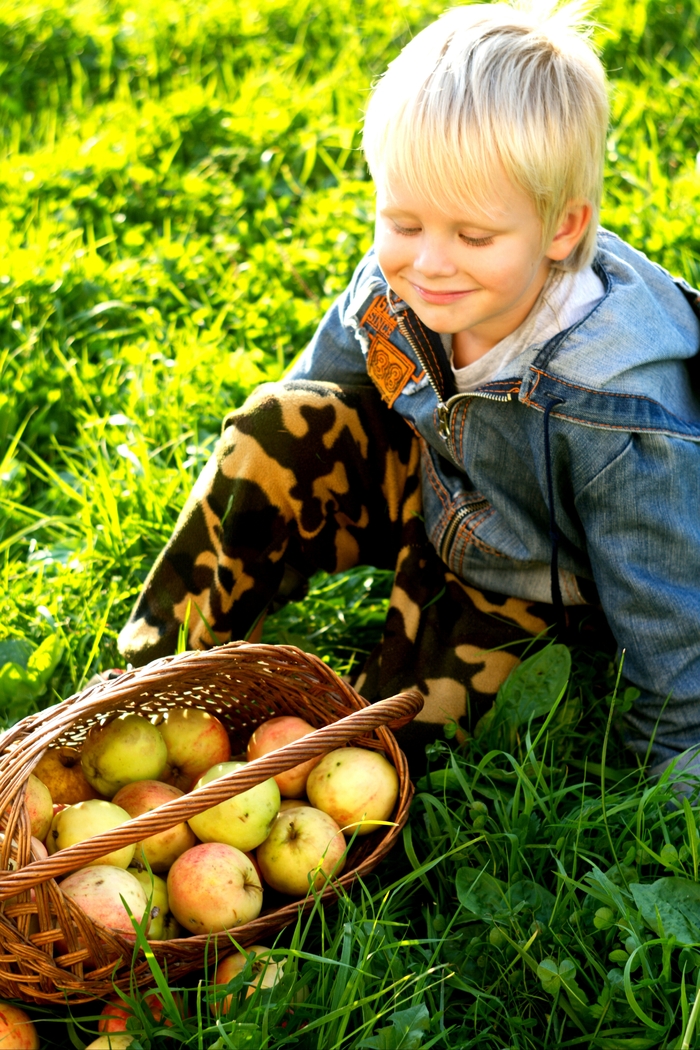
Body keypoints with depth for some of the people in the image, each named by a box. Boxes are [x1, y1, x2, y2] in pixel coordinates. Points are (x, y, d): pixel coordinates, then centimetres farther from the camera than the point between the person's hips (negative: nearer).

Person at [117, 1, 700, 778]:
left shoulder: (624, 420, -37)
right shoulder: (394, 286, -23)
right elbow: (319, 380, 0)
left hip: (519, 583, -4)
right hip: (420, 484, 4)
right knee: (277, 429, -19)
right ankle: (157, 679, -7)